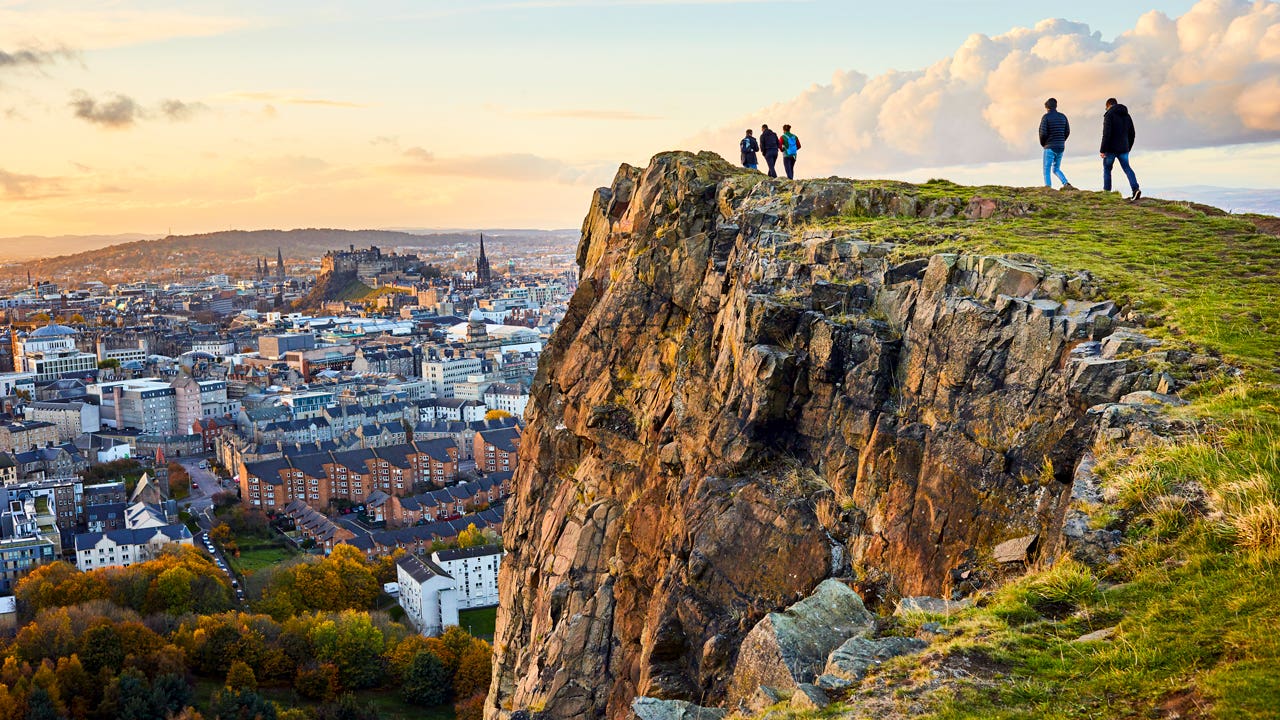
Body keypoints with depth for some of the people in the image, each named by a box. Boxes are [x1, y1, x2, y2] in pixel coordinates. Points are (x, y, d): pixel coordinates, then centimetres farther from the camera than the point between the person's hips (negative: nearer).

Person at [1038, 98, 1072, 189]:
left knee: (1047, 170, -1)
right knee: (1056, 169, 16)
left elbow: (1043, 133, -14)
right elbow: (1067, 132, 9)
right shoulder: (1063, 117, 8)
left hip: (1050, 147, -6)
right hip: (1061, 147, 6)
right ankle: (1066, 184, -3)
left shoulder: (1046, 117, -8)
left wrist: (1043, 144, 2)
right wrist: (1061, 141, 17)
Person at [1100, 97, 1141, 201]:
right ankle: (1135, 189, -14)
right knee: (1127, 168, 4)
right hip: (1123, 149, 5)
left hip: (1111, 149, -5)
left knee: (1107, 169, 9)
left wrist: (1102, 150, -16)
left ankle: (1107, 191, 9)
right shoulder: (1127, 116, 13)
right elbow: (1132, 134, 17)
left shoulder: (1109, 115, -9)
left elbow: (1106, 134, -18)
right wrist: (1128, 148, 24)